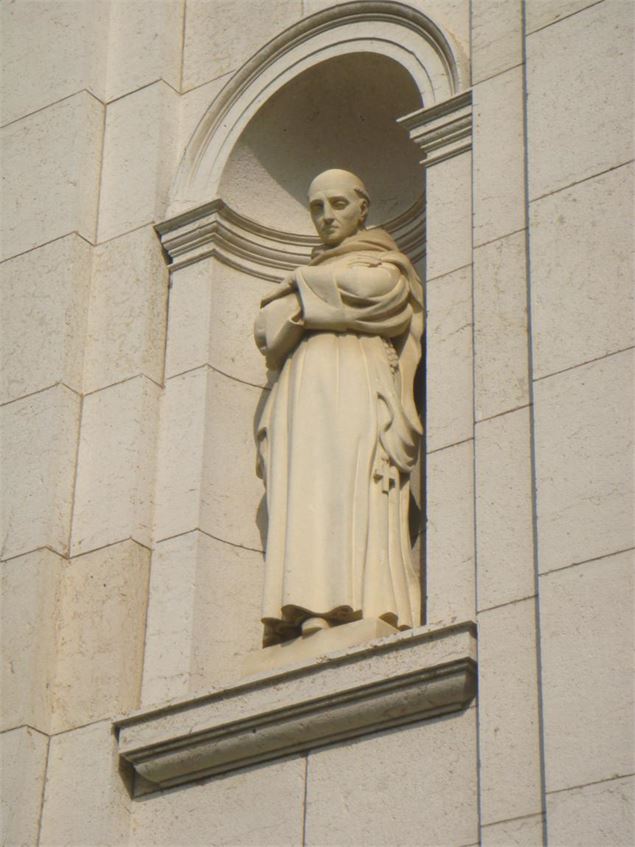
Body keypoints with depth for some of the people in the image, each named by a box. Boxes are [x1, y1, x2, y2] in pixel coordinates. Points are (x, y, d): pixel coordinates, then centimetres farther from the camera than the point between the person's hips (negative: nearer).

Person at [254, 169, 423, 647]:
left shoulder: (385, 266, 17)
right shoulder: (315, 275, 33)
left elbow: (363, 288, -6)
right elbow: (267, 331, 19)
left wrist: (304, 289, 9)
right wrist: (313, 301, 3)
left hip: (353, 390, -5)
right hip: (302, 398, 5)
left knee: (345, 496, -21)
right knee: (303, 509, -12)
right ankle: (307, 622, -24)